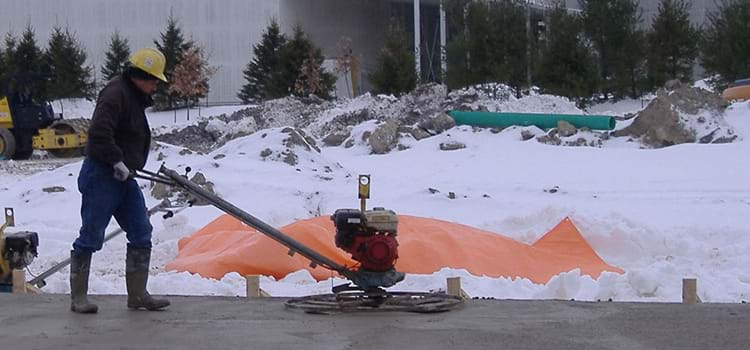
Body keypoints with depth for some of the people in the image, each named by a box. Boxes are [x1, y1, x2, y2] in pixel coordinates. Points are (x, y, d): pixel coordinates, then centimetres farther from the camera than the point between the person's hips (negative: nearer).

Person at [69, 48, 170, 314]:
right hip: (101, 175, -10)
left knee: (141, 233, 7)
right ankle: (78, 297, 5)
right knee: (91, 236, -3)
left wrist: (131, 166, 14)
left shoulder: (135, 97, 16)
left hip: (123, 177, 10)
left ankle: (137, 294, 13)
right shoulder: (116, 94, -16)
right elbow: (99, 132, -27)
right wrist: (117, 161, -23)